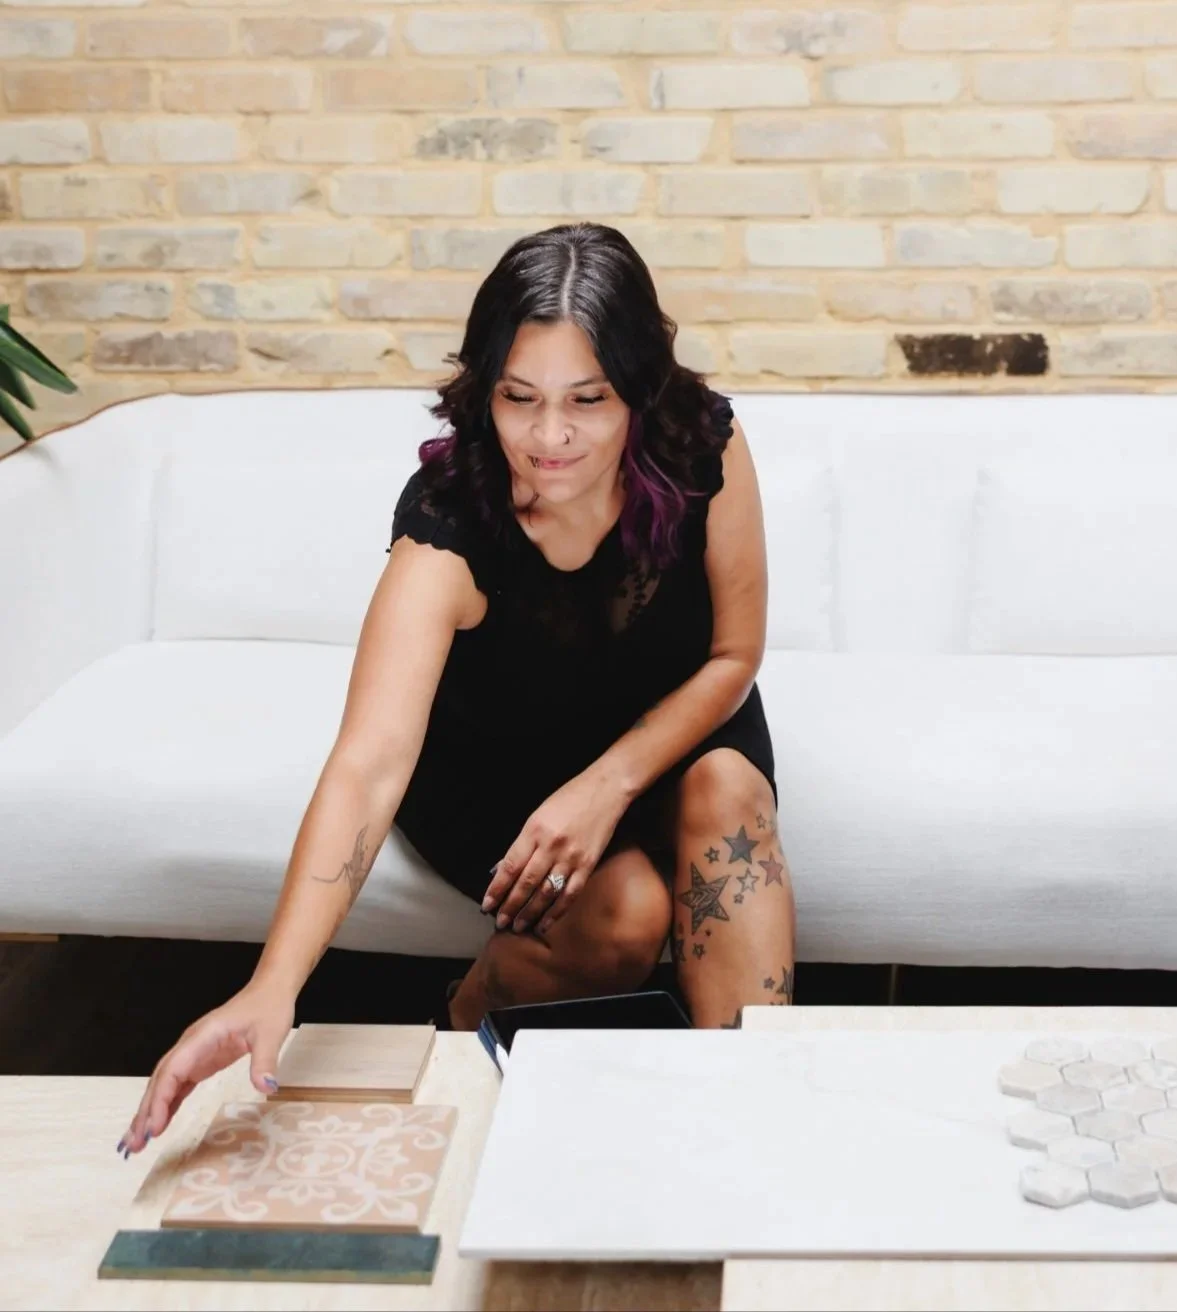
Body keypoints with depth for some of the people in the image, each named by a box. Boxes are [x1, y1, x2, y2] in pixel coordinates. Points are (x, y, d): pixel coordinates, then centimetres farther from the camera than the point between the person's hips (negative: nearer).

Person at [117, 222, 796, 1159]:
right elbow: (367, 766, -45)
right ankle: (454, 1063, 0)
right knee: (624, 914, -27)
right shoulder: (449, 529, -34)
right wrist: (273, 989, -58)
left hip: (669, 732, 3)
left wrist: (607, 787, -27)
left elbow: (734, 654, -13)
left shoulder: (704, 448, -26)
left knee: (727, 789, -29)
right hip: (490, 767, -2)